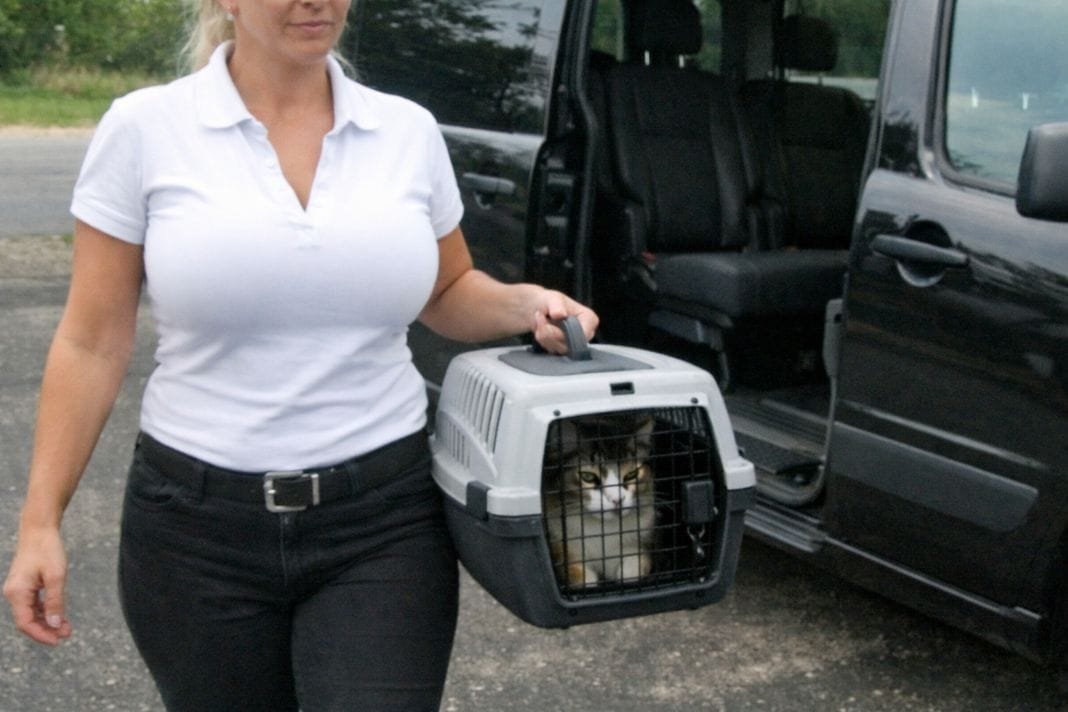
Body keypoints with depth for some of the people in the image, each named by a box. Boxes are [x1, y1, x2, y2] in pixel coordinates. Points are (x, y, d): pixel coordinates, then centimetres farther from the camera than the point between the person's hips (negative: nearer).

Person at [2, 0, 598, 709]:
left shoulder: (410, 130, 2)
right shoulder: (144, 128, -5)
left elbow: (446, 292, 16)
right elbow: (93, 344, -1)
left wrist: (526, 304, -4)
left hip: (385, 521, 1)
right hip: (198, 524, -1)